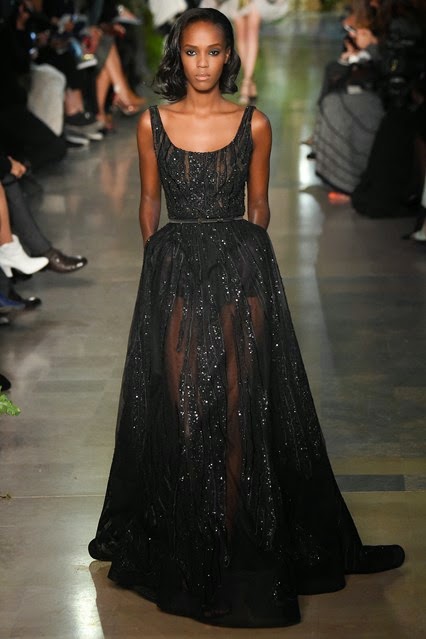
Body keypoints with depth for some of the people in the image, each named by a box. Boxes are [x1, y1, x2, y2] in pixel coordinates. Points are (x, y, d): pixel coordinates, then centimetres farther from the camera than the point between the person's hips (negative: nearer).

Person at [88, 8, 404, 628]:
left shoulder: (254, 124, 1)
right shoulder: (154, 123, 2)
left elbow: (259, 204, 9)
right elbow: (149, 202, 11)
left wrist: (242, 260, 9)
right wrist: (160, 262, 11)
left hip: (242, 271, 0)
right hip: (174, 273, 0)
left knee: (241, 410, 1)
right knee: (179, 412, 3)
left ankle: (238, 546, 12)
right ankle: (183, 546, 17)